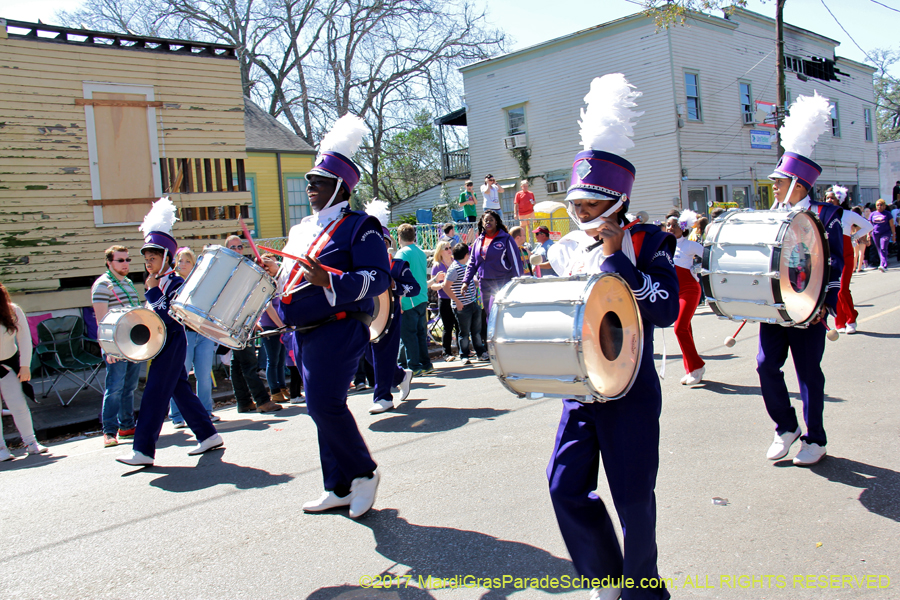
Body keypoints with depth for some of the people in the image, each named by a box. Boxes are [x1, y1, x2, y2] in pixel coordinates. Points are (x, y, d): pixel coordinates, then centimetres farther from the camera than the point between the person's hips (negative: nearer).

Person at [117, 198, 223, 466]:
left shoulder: (176, 282, -12)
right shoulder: (157, 283, 15)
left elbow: (168, 317, -22)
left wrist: (152, 292, -18)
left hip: (172, 343, -10)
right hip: (163, 344, 10)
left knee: (155, 394, -9)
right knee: (181, 391, 12)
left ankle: (143, 450, -5)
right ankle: (208, 436, 20)